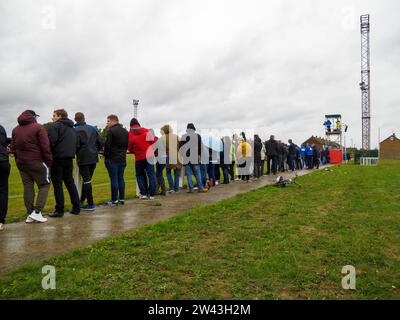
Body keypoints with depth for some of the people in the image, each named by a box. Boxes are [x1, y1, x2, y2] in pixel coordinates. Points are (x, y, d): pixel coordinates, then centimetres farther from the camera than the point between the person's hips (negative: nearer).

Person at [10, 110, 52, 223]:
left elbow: (13, 148, 13)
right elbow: (45, 147, -14)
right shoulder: (38, 127, -7)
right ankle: (37, 212, -4)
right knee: (44, 185, 5)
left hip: (21, 163, 6)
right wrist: (49, 161, -8)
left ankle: (30, 214, 13)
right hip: (37, 163, -6)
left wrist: (18, 160, 16)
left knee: (28, 187, 10)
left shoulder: (15, 130, 13)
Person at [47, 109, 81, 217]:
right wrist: (71, 153, 14)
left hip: (58, 158, -7)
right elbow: (76, 143, 17)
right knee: (70, 182, 14)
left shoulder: (55, 126, -8)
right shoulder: (72, 128, 18)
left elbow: (51, 142, -18)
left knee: (57, 184, 0)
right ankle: (76, 207, 15)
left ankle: (59, 210, 3)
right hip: (69, 158, 7)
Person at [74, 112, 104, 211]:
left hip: (83, 158, -6)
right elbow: (101, 142, 6)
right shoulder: (92, 128, 9)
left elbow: (76, 145, -15)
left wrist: (77, 154, 5)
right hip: (94, 158, 6)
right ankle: (82, 200, 27)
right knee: (87, 179, 15)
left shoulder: (76, 130, -8)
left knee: (86, 180, -2)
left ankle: (90, 204, -2)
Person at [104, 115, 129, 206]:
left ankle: (114, 201, 1)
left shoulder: (111, 131, -11)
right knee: (121, 179, 11)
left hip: (112, 159, -7)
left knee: (114, 180, -3)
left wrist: (106, 157, -4)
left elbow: (107, 145, -13)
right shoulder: (125, 131, 14)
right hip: (122, 159, 7)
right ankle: (122, 199, 14)